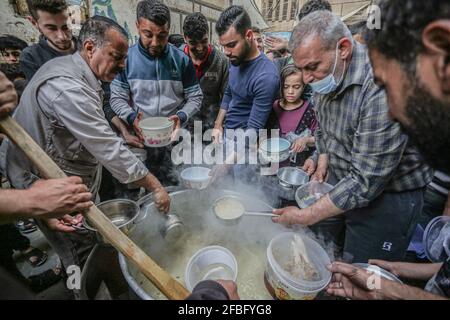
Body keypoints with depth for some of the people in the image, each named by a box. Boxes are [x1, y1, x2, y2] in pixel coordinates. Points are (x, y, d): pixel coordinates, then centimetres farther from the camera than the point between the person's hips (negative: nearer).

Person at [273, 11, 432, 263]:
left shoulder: (382, 88, -30)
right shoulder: (328, 76, -3)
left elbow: (367, 182, -29)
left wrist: (307, 216, -23)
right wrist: (323, 159, -2)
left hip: (387, 194, -7)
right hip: (340, 183, 7)